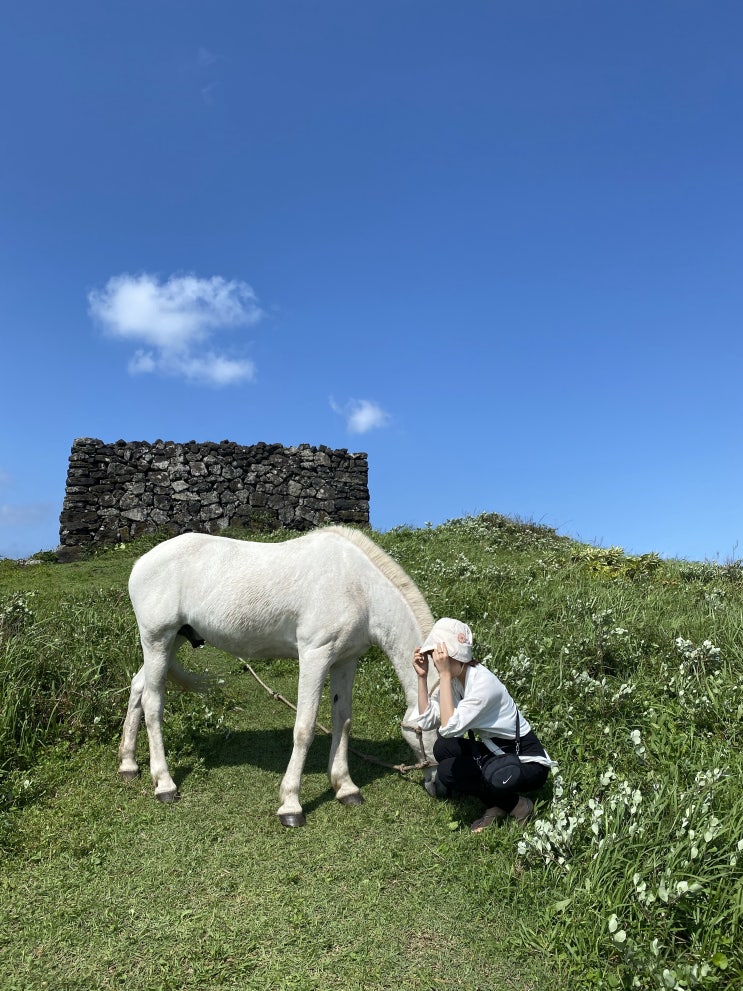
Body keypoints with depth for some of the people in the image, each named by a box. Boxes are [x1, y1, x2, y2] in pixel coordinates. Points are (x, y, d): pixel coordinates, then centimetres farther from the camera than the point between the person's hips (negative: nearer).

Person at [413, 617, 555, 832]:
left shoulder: (483, 683, -28)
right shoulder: (454, 678, -4)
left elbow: (449, 727, -36)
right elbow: (426, 721, -5)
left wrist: (445, 674, -35)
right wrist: (422, 677, -12)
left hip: (528, 763, -8)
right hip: (495, 751, 8)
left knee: (449, 772, -22)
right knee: (443, 748, -11)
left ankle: (517, 805, 1)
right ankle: (497, 804, 5)